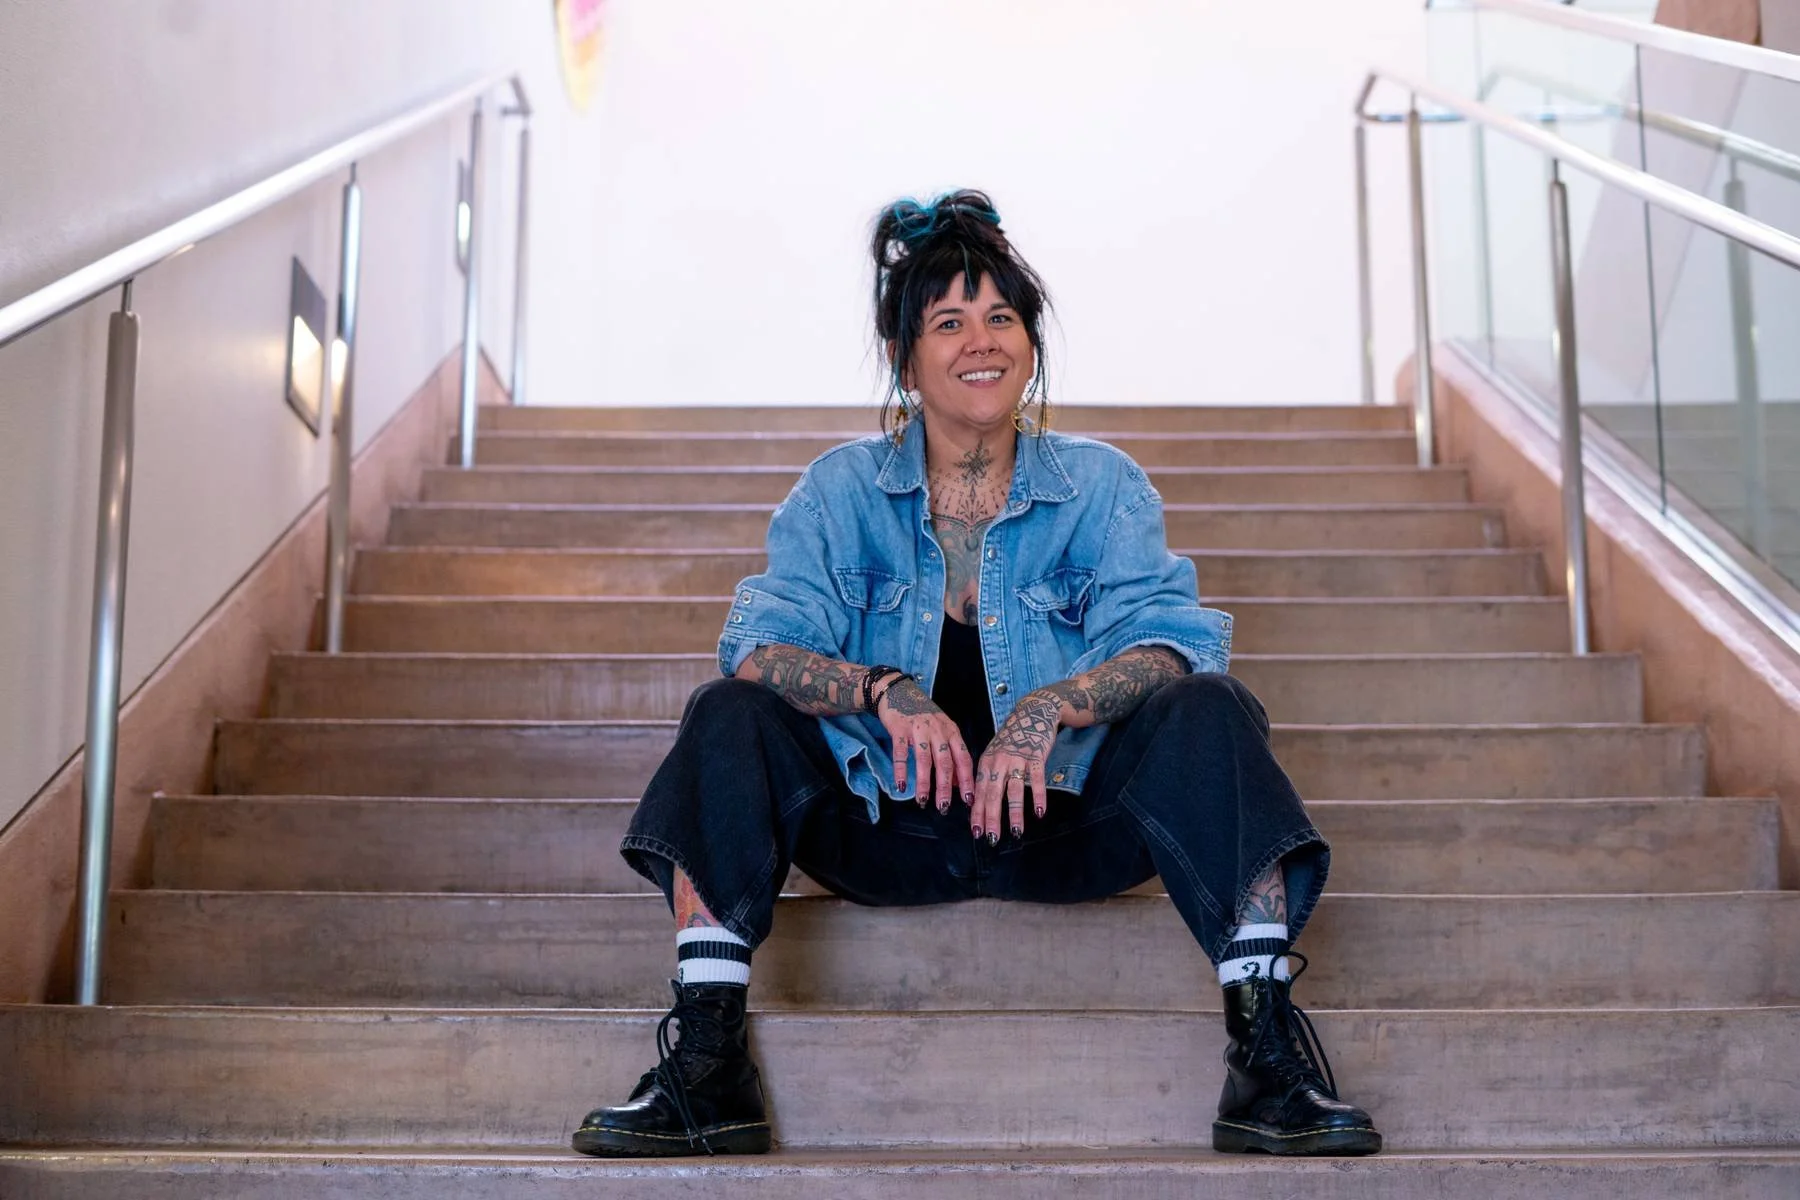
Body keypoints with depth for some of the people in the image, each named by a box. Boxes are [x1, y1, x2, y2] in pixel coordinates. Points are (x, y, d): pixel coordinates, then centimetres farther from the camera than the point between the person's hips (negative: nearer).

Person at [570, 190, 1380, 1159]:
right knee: (729, 717, -20)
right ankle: (708, 1063, -24)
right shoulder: (841, 490, 4)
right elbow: (762, 645, -9)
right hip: (890, 824, 1)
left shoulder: (1101, 485, 3)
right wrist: (885, 692, -29)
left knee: (1207, 713, -24)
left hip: (1062, 822, 0)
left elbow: (1168, 642, -10)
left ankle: (1265, 1046, -28)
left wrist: (1050, 708, -30)